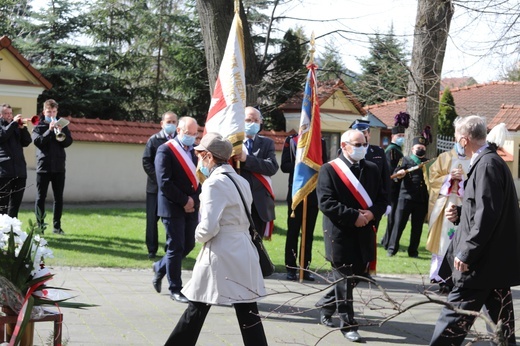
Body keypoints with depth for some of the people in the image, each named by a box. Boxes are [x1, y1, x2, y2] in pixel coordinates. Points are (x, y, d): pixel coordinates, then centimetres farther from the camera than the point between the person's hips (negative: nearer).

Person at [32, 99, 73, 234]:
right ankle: (40, 225, 6)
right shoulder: (38, 126, 3)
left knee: (59, 198, 4)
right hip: (43, 166, -2)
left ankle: (57, 226, 10)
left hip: (59, 167, 2)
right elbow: (37, 141, -12)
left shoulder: (62, 125, 9)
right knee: (41, 197, 0)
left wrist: (60, 132, -17)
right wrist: (49, 130, -20)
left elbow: (68, 142, 0)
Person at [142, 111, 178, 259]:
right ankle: (152, 250, 13)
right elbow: (146, 162, -1)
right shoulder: (154, 140, 2)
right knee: (152, 219, 4)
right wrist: (158, 179, -10)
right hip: (155, 186, 0)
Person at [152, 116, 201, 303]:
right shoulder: (165, 150, -9)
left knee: (189, 245, 11)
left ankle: (160, 267, 34)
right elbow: (164, 183, -16)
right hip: (173, 207, -7)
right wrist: (184, 201, -13)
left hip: (191, 207, 7)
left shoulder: (195, 150, 11)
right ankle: (175, 289, 12)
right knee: (176, 247, 0)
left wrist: (194, 200, 0)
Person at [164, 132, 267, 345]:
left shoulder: (214, 183, -12)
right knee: (247, 311, 6)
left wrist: (199, 236, 2)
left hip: (221, 254, -7)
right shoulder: (241, 181, 12)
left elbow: (208, 228, -18)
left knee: (198, 308, 5)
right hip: (243, 252, 7)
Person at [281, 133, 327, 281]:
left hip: (314, 193, 2)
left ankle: (305, 267, 10)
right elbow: (284, 166, -3)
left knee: (309, 232, 5)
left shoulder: (321, 142, 11)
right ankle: (291, 268, 7)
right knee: (293, 231, 2)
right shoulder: (291, 140, 4)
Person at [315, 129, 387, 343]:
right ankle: (348, 325, 9)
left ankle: (326, 305, 36)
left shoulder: (372, 169, 11)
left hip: (364, 235, 6)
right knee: (344, 279, -1)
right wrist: (354, 216, -18)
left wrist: (371, 213, -10)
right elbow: (326, 202, -14)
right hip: (340, 234, -6)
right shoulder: (329, 170, -6)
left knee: (355, 276, 13)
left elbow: (382, 199, 11)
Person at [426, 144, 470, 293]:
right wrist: (449, 177, -10)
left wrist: (462, 178, -14)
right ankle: (441, 276, 4)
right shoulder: (444, 157, 11)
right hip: (444, 204, 1)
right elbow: (434, 178, 6)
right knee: (442, 240, -2)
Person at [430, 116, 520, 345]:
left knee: (455, 315, -4)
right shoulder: (488, 162, 14)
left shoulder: (487, 165, -17)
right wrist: (459, 214, 7)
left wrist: (466, 253, -21)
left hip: (483, 261, -10)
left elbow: (487, 215, -23)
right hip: (495, 259, 10)